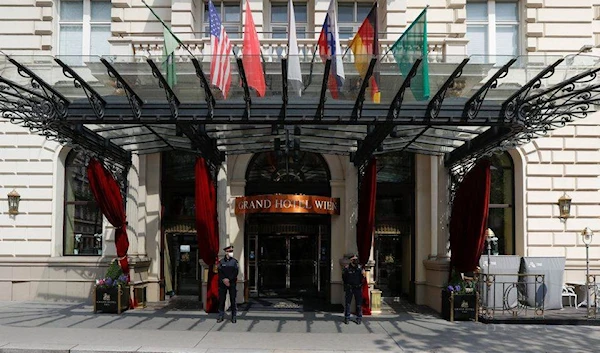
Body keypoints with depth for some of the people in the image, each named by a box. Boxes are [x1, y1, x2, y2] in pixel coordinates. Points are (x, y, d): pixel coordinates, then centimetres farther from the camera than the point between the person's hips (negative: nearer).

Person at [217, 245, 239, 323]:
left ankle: (233, 317, 6)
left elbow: (236, 272, -4)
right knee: (221, 300, 3)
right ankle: (221, 316, 10)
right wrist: (224, 280, -14)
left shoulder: (234, 261, 4)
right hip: (222, 283, 1)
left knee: (233, 300, 0)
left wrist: (228, 279, -12)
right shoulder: (221, 262, 5)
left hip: (232, 283, -1)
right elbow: (220, 272, 0)